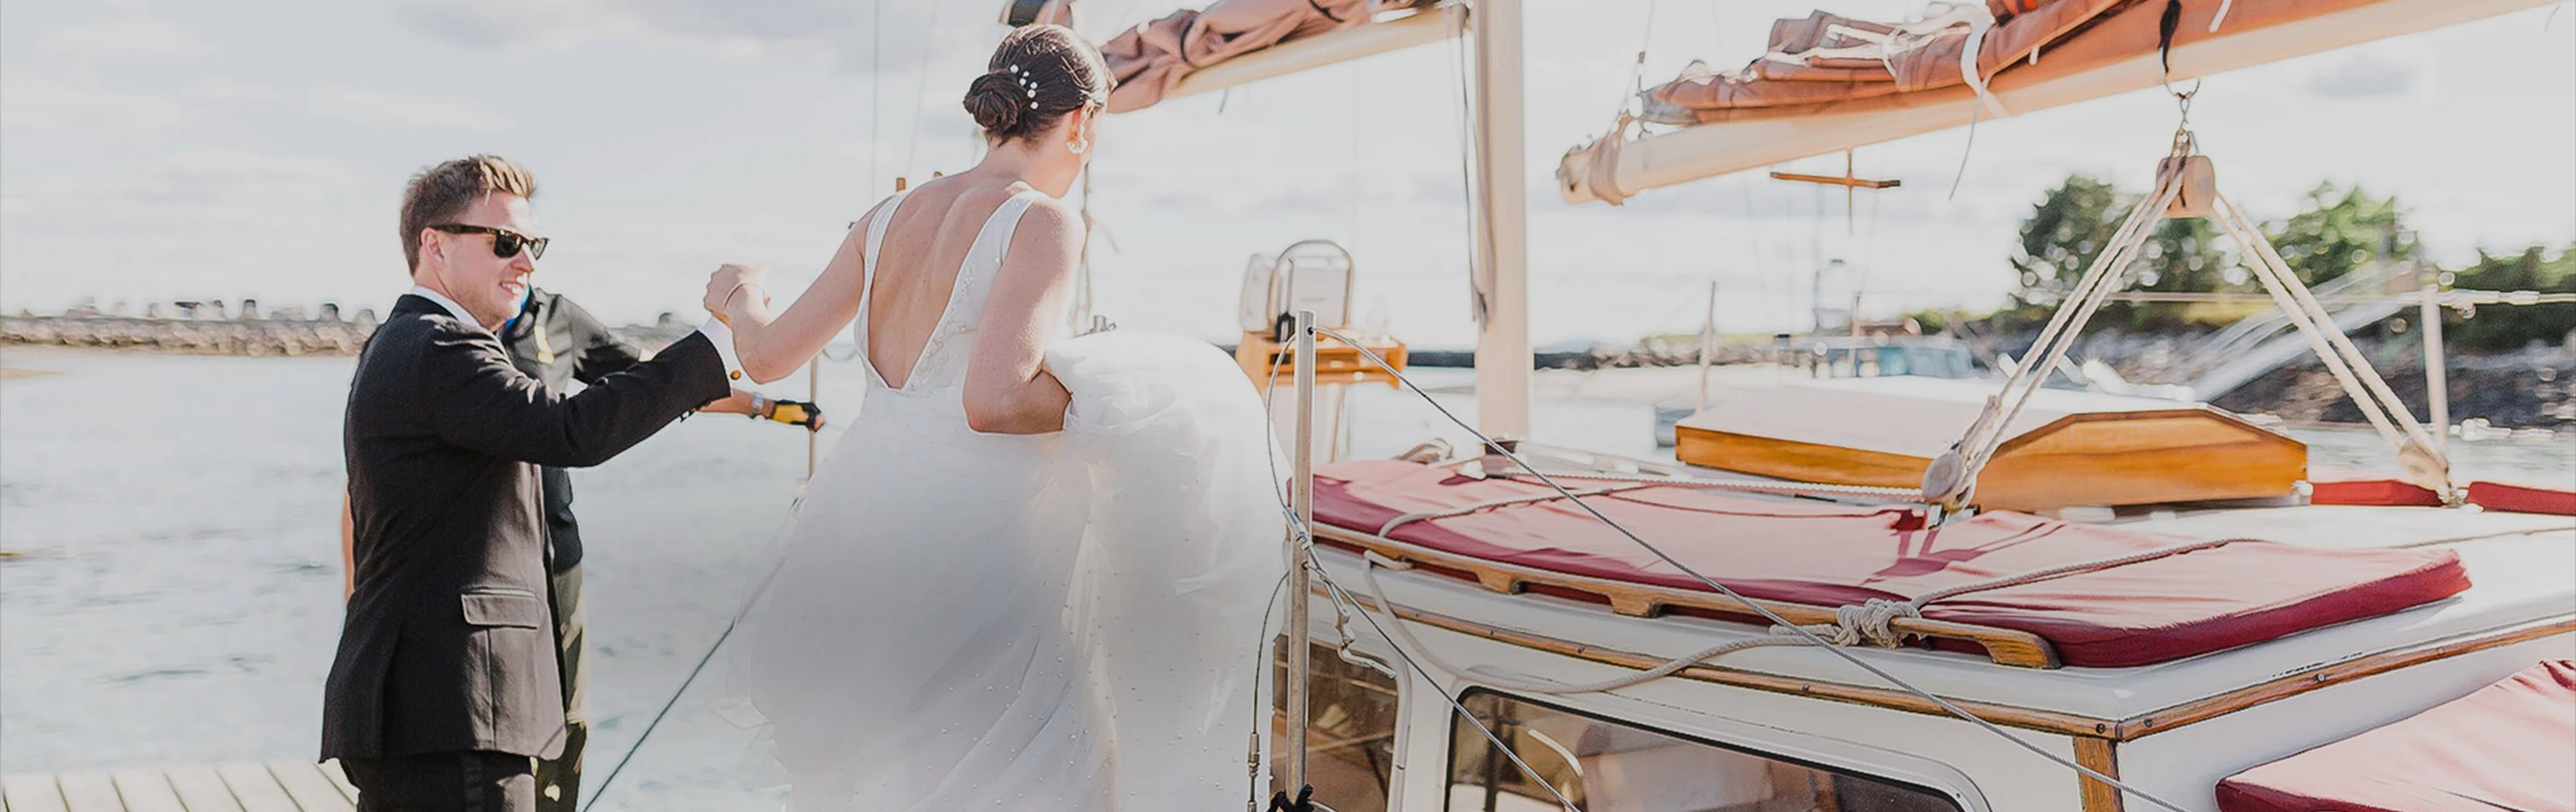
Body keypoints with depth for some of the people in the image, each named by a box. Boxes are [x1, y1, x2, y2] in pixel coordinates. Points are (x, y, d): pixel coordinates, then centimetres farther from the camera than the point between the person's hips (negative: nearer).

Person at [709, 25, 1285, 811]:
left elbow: (767, 356, 13)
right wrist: (1118, 391, -9)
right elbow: (993, 400, -24)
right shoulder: (1041, 221, -12)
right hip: (970, 550, -7)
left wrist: (742, 301, 34)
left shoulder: (891, 218, 8)